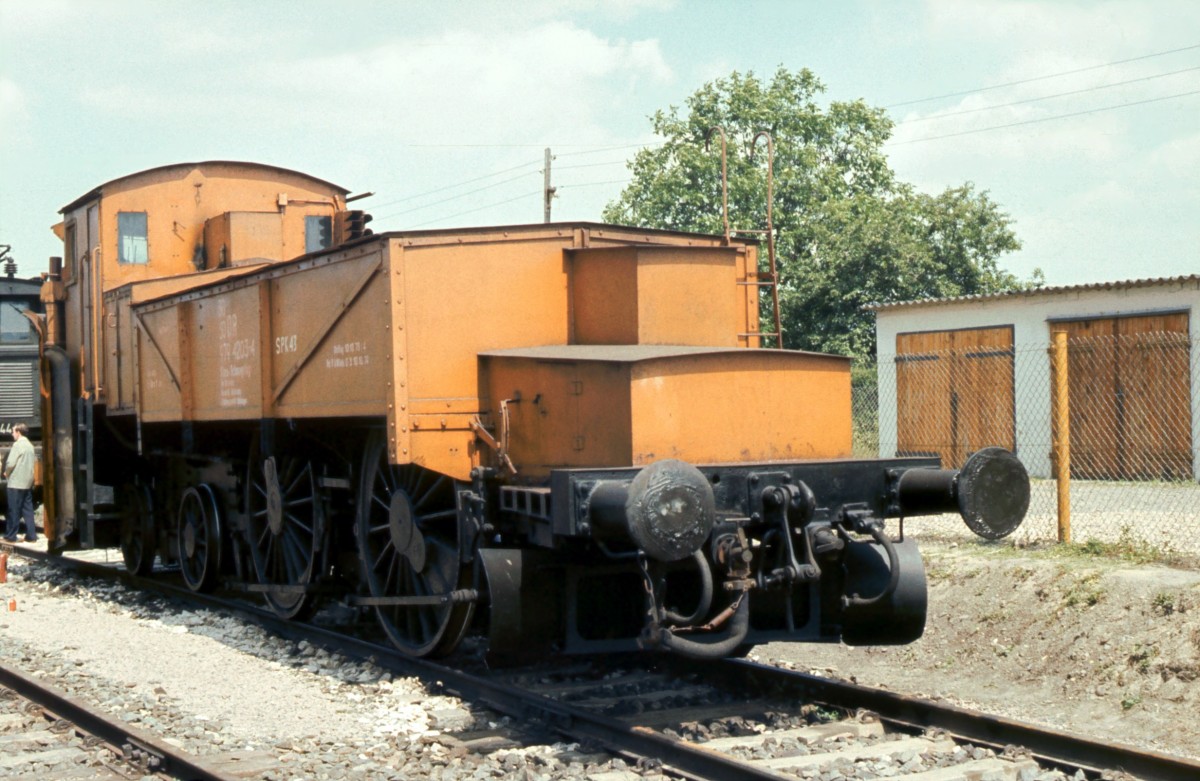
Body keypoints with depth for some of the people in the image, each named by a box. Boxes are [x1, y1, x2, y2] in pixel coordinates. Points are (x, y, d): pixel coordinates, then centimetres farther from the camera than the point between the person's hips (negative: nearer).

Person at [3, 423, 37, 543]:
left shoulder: (18, 445, -12)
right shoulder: (30, 446, 12)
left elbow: (11, 463, -18)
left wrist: (6, 473, 1)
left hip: (16, 483, -8)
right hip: (28, 482, 8)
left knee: (14, 510, -1)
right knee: (27, 509, 8)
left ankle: (10, 536, 3)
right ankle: (31, 535, 7)